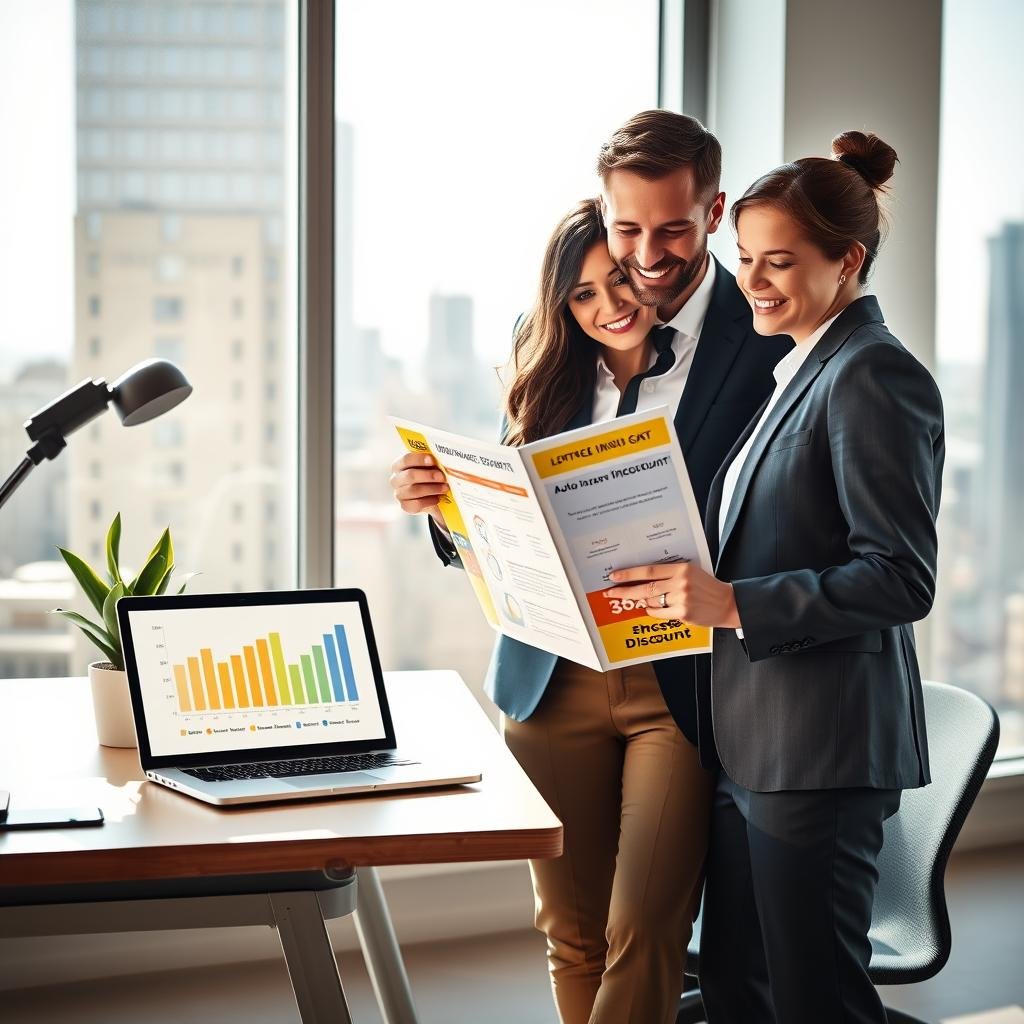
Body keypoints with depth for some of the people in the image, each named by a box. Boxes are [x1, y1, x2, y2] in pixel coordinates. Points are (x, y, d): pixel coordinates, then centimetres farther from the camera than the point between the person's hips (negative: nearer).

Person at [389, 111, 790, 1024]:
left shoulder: (768, 343, -8)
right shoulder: (545, 350, 5)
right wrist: (438, 498, -9)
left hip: (682, 683, -4)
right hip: (554, 677, 4)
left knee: (641, 938, -3)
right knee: (571, 934, 13)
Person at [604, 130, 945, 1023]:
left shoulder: (875, 378, -13)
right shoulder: (803, 372, 17)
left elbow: (902, 579, -20)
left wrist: (735, 604, -25)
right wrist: (690, 584, 9)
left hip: (821, 747, -9)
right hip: (751, 742, 10)